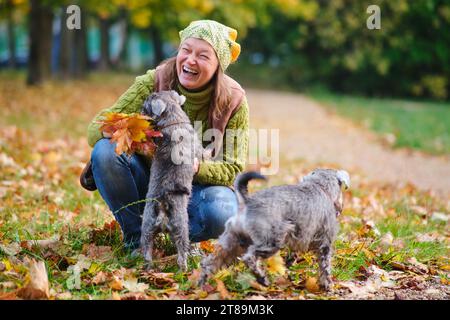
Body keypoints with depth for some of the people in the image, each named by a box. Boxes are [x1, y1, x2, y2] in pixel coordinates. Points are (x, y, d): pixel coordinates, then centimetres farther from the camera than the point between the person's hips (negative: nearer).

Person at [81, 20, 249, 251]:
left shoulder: (233, 102, -14)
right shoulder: (153, 83, -15)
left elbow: (233, 170, -13)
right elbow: (96, 128, -18)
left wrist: (197, 167, -36)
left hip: (197, 187, -1)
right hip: (149, 178, 1)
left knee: (221, 214, -36)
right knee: (105, 150, -27)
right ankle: (135, 237, -8)